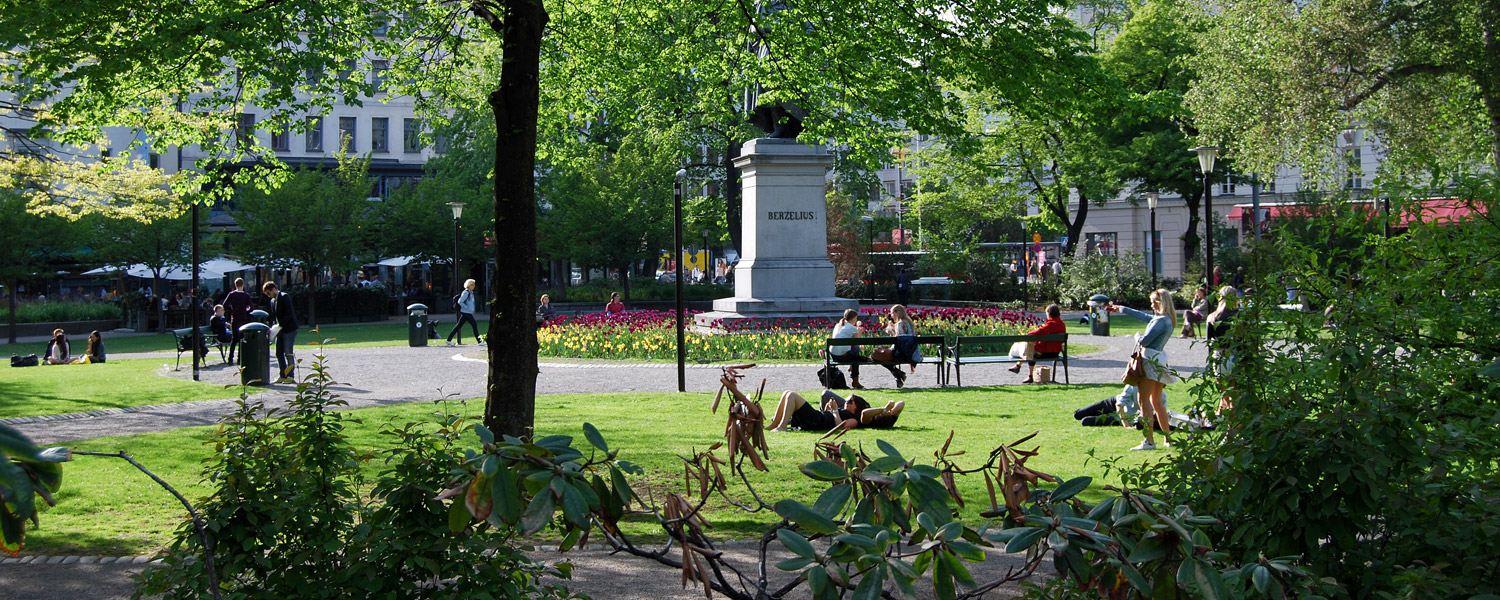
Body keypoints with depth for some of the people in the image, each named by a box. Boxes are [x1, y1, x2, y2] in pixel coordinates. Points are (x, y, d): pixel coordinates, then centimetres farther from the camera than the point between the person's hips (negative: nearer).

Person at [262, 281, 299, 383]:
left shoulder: (285, 297, -9)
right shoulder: (272, 301, 17)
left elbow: (288, 313, -17)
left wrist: (280, 325, -20)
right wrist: (273, 327, 3)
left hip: (289, 329, -9)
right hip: (280, 330, 9)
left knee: (288, 354, -8)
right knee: (279, 354, 7)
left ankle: (291, 376, -4)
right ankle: (283, 376, 13)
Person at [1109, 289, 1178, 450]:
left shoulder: (1160, 321, -15)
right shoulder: (1167, 320, 15)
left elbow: (1144, 341, -17)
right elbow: (1142, 315, 30)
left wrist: (1138, 336, 7)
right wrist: (1121, 309, 42)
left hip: (1151, 359, -10)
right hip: (1160, 360, 10)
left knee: (1144, 400, -9)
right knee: (1156, 402, 15)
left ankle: (1149, 441, -14)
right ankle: (1168, 438, 14)